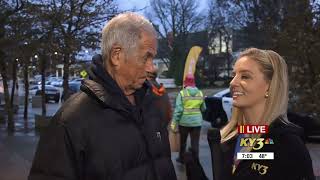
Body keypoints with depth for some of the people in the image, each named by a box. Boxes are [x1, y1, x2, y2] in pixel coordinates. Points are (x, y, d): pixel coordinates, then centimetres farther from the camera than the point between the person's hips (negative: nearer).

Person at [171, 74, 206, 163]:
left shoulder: (182, 93, -9)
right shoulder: (200, 93, 3)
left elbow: (178, 109, -14)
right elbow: (203, 108, 11)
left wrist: (174, 122, -11)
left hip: (184, 122, -1)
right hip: (197, 122, 2)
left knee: (183, 141, 17)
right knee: (195, 143, 5)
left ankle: (181, 158, 33)